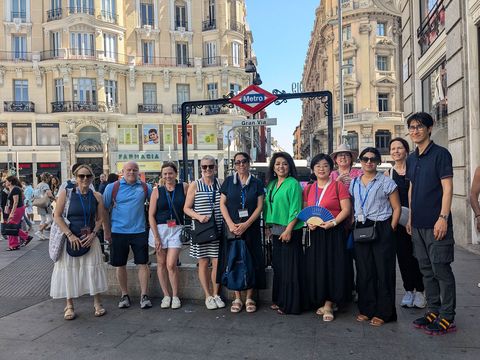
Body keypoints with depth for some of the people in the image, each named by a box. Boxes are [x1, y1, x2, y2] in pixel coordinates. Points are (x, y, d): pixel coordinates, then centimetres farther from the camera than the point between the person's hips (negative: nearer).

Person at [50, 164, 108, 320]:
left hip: (90, 239, 2)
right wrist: (70, 235, -14)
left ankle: (97, 303, 19)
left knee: (93, 269, 4)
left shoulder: (96, 196, 0)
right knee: (69, 270, 6)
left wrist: (92, 234, -10)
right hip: (69, 238, -1)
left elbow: (100, 218, 4)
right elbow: (57, 216, -8)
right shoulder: (66, 193, -6)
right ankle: (69, 305, 22)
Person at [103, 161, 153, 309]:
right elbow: (104, 210, 3)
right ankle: (125, 295, 25)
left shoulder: (145, 187, 3)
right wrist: (106, 231, 0)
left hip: (139, 231, 0)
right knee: (120, 265, 9)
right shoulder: (112, 187, 0)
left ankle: (144, 295, 12)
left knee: (143, 264, 1)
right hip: (118, 232, 0)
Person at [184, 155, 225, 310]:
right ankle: (208, 296, 20)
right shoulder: (194, 185, 1)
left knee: (217, 263, 4)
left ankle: (216, 294, 21)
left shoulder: (221, 184, 4)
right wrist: (199, 216, -15)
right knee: (203, 263, 6)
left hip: (218, 230, 1)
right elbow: (186, 208, 2)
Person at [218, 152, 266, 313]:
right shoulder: (229, 181, 6)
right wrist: (231, 224, -10)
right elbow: (222, 204, 3)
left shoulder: (257, 183, 5)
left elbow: (259, 206, -1)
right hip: (232, 228, 0)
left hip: (251, 228, 0)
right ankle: (237, 298, 13)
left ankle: (249, 298, 13)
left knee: (251, 261, 1)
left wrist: (246, 224, -12)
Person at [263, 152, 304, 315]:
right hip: (275, 231, 7)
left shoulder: (293, 184, -9)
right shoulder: (271, 185, 13)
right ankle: (279, 300, 25)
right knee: (278, 266, 13)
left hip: (290, 231, -7)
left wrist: (288, 230, -19)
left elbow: (295, 210, -14)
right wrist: (268, 227, 11)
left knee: (290, 267, -1)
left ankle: (290, 304, 9)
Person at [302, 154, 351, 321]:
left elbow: (346, 209, -7)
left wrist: (333, 222, -20)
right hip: (314, 234, 4)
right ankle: (320, 302, 20)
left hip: (333, 233, -4)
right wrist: (308, 223, -3)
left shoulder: (338, 185, -2)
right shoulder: (308, 189, 12)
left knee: (332, 268, -2)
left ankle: (328, 304, 9)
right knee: (315, 268, 6)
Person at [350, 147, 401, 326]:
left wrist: (391, 229, -8)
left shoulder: (386, 182, 0)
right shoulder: (354, 183, 13)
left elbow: (396, 208, -1)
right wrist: (353, 227, 5)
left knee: (383, 270, 0)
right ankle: (366, 309, 20)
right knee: (364, 271, 8)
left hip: (381, 229, -4)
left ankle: (383, 313, 12)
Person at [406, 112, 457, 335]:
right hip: (418, 224, 7)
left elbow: (447, 188, -11)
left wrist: (443, 218, -18)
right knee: (426, 270, 13)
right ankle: (433, 311, 24)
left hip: (436, 224, -7)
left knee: (441, 269, -1)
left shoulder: (440, 154, -6)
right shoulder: (411, 159, 14)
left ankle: (447, 317, 10)